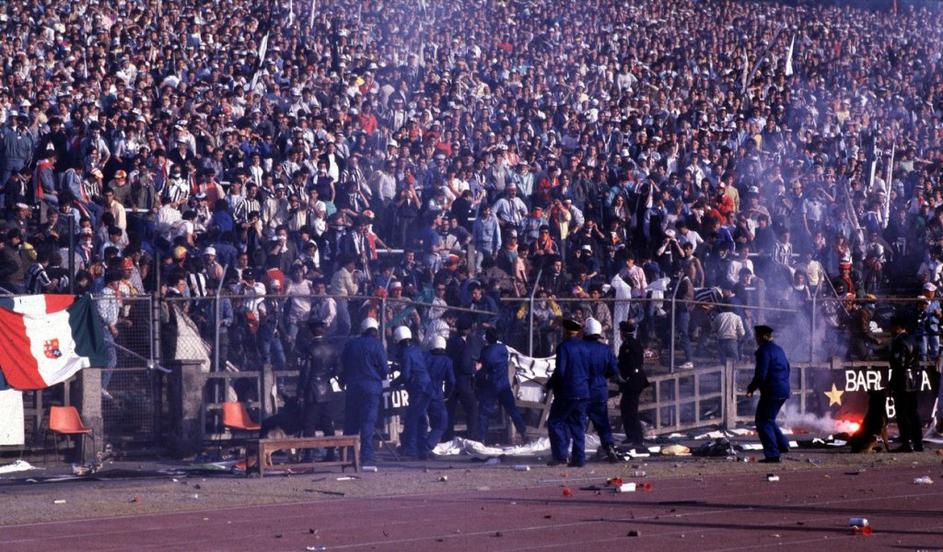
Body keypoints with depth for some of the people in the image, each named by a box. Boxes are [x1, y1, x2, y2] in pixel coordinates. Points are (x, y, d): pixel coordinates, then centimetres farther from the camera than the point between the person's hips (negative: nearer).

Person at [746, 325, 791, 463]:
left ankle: (772, 454, -7)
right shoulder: (779, 350, 16)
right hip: (783, 391, 9)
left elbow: (761, 375, -20)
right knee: (769, 420, 23)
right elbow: (787, 369, 23)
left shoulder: (764, 351, -14)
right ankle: (782, 445, 18)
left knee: (763, 422, -2)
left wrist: (751, 388, -8)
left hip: (771, 392, -9)